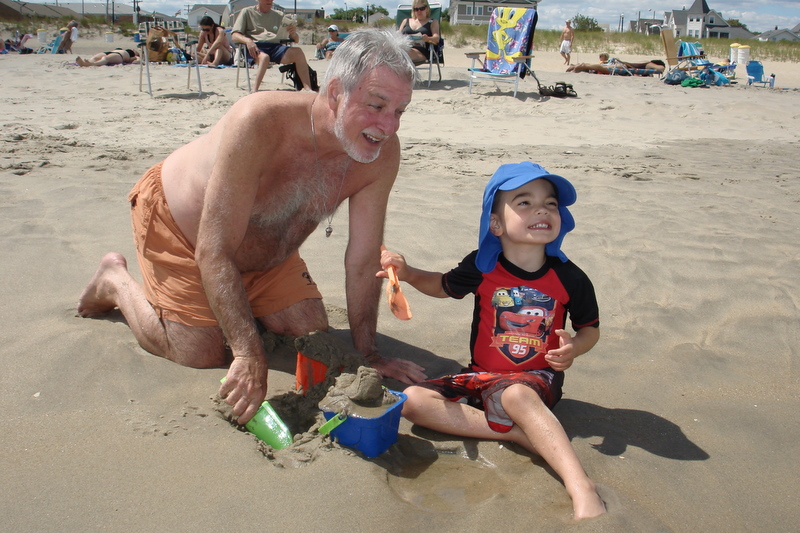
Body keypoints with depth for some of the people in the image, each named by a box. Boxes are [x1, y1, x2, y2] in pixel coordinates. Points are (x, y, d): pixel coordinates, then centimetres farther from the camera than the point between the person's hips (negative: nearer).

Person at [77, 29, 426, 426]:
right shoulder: (261, 124, -41)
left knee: (311, 332, 4)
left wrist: (366, 352, -15)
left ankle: (226, 302, 29)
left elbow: (364, 259, -16)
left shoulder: (383, 154, -24)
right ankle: (116, 282, 17)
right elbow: (213, 253, -39)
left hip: (266, 250, 6)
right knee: (203, 354, -10)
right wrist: (249, 355, -44)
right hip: (175, 220, -6)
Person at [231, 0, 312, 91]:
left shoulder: (279, 15, 23)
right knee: (264, 57, -38)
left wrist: (293, 33, -6)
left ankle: (307, 89, -34)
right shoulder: (247, 12, 14)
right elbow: (234, 36, 3)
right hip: (255, 46, -3)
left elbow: (296, 40, 20)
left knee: (298, 52, -26)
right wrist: (247, 40, -19)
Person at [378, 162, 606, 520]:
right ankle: (521, 434, -26)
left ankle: (582, 489, -46)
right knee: (413, 399, -18)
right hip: (482, 376, 4)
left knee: (516, 396, -40)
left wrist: (573, 348, -17)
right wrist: (407, 272, -4)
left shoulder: (569, 279, -7)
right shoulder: (482, 269, -4)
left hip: (537, 379, -4)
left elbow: (590, 329, 7)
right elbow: (444, 286, 15)